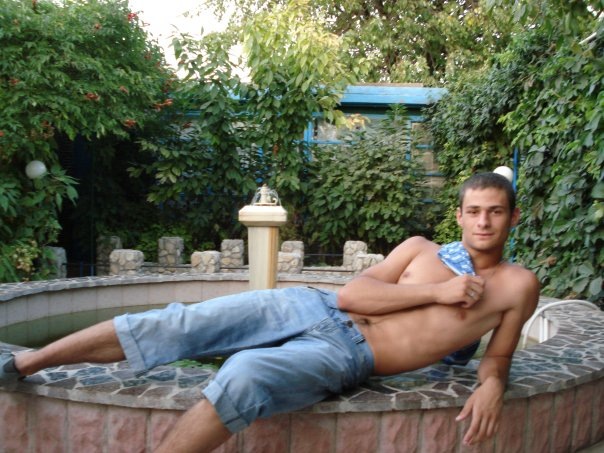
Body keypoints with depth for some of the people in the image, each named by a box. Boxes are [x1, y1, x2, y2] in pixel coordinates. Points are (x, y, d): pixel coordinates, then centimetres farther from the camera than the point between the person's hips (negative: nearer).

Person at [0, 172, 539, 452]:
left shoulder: (518, 286, 9)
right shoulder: (421, 249, 12)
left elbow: (498, 355, 14)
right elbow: (350, 294, 1)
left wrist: (492, 384, -10)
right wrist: (436, 292, -5)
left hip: (347, 356, -2)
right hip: (315, 309, 3)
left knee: (243, 375, -32)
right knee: (178, 324, -13)